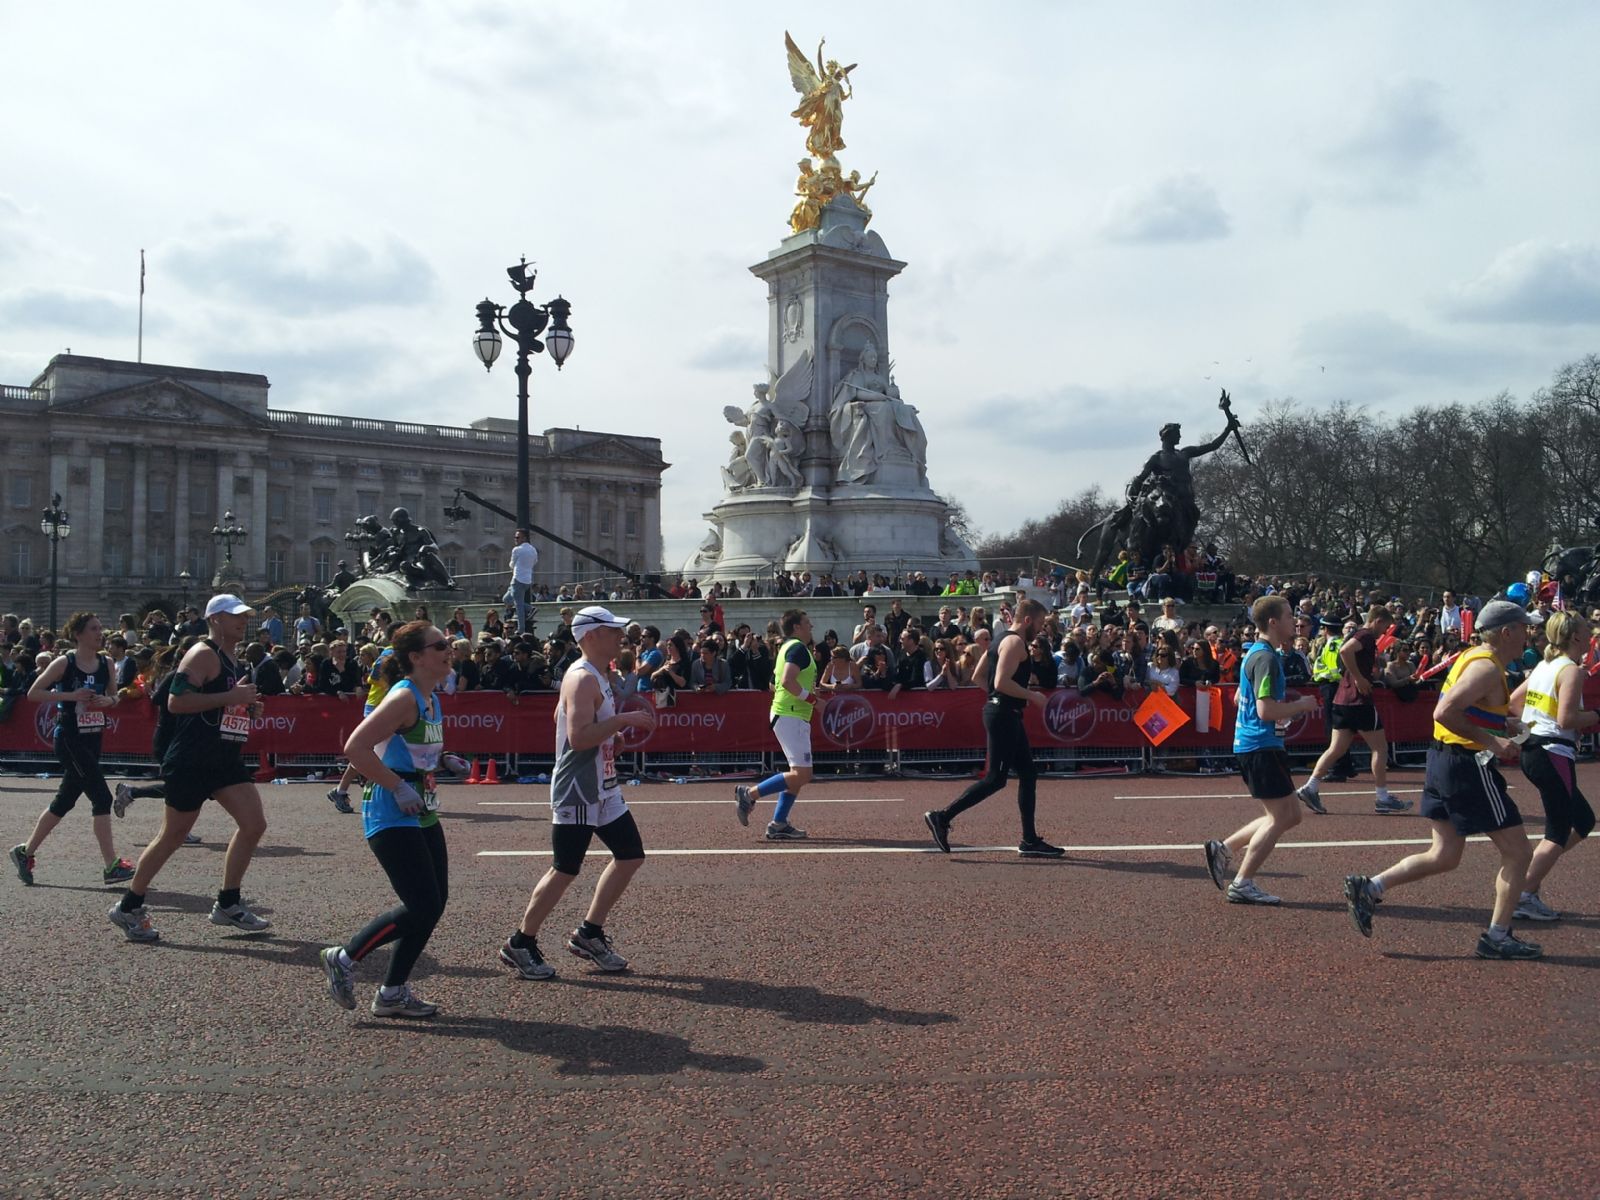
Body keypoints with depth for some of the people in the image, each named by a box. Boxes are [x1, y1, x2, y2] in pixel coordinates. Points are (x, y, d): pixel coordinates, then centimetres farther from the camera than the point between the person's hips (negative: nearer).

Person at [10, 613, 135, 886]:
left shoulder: (105, 664, 6)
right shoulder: (64, 663, -9)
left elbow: (114, 695, 18)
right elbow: (33, 693, -7)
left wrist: (108, 700, -5)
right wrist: (70, 695, -18)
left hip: (92, 739, 7)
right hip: (69, 739, -7)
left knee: (64, 801, 15)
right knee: (102, 797, -13)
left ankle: (25, 852, 32)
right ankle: (112, 866, -11)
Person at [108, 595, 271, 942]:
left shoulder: (229, 660, 17)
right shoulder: (203, 654, -12)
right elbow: (176, 702, -23)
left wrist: (246, 706, 10)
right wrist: (231, 697, -24)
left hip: (226, 759, 9)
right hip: (191, 761, -9)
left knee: (254, 824, 0)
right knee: (172, 836, 1)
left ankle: (228, 905, 10)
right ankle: (128, 908, 17)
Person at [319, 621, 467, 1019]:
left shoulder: (431, 698, 11)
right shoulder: (404, 697, -18)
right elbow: (356, 747, -25)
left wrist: (442, 761, 10)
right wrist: (398, 787, -22)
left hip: (421, 814, 10)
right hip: (391, 817, -10)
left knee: (433, 904, 9)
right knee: (423, 907, -10)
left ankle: (393, 993, 20)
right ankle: (343, 959, 9)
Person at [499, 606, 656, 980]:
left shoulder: (603, 676, 12)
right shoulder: (582, 679, -19)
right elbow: (578, 736, -29)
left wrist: (630, 725, 10)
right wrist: (624, 719, -24)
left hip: (603, 788, 10)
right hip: (576, 791, -10)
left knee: (630, 855, 13)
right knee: (565, 871, -4)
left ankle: (589, 935, 21)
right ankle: (520, 945, 11)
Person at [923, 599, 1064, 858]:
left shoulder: (1004, 640, 17)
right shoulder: (1015, 642, -13)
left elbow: (978, 677, 21)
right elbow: (1001, 682, -25)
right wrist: (1032, 696, -15)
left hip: (1004, 714, 11)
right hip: (1004, 716, -11)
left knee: (1028, 775, 11)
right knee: (996, 779, -8)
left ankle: (1030, 841, 14)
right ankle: (942, 817, -6)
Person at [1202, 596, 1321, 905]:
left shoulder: (1255, 653, 15)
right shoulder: (1266, 658, -17)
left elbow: (1240, 697, 25)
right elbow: (1266, 711, -24)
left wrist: (1285, 703, 19)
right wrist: (1301, 705, -11)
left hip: (1249, 745, 10)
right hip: (1262, 746, -10)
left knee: (1291, 815, 14)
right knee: (1280, 817, -4)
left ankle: (1224, 848, 15)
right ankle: (1242, 885, 1)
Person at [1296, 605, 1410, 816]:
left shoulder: (1357, 635, 18)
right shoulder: (1367, 636, -11)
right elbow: (1345, 650, -30)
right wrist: (1359, 678, -23)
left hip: (1342, 699, 9)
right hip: (1360, 700, -9)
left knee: (1337, 749, 6)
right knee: (1380, 748, 2)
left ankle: (1310, 788, -3)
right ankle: (1382, 798, 7)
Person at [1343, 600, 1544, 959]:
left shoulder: (1473, 657, 14)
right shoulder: (1487, 668, -17)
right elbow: (1445, 712, -28)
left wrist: (1503, 723, 15)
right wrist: (1490, 741, -24)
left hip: (1444, 760, 10)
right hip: (1469, 766, -10)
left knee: (1444, 856, 13)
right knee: (1517, 851, 3)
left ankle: (1368, 889, 8)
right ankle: (1498, 936, 10)